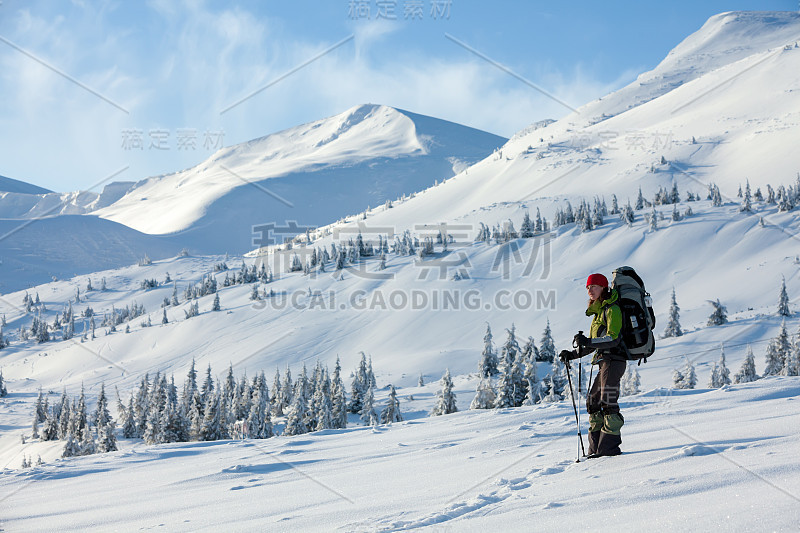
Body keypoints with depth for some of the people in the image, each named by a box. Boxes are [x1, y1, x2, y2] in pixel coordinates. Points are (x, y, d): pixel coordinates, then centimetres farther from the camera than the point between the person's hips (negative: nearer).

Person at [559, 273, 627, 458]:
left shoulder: (612, 309, -7)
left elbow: (613, 339, -19)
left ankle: (609, 447, -13)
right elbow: (594, 344, 26)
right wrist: (573, 354, 18)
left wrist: (588, 342, -27)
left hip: (613, 359, -10)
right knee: (593, 402, 8)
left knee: (608, 403, -13)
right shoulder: (598, 312, 22)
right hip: (604, 361, 10)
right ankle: (596, 448, 11)